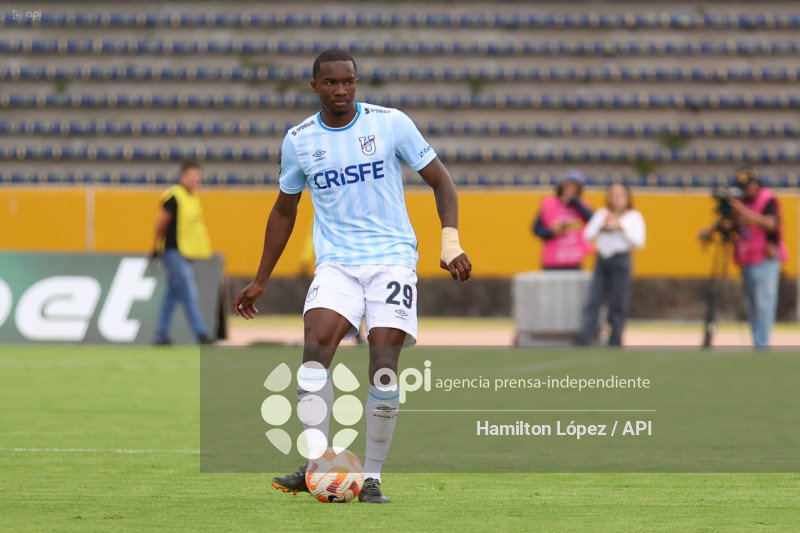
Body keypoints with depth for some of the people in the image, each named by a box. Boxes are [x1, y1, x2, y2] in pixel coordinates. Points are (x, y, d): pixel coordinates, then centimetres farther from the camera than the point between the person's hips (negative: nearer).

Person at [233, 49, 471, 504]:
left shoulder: (392, 124, -2)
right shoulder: (299, 140, 6)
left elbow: (439, 180, 4)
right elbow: (285, 210, 19)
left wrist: (451, 241, -10)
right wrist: (261, 281, 20)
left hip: (393, 257, -2)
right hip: (336, 262, 2)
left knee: (384, 359, -13)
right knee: (316, 343, -23)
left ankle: (372, 477, -4)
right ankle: (316, 465, -27)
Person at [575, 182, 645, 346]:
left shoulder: (634, 217, 5)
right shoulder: (602, 214, 15)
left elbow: (639, 242, -5)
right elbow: (588, 235, 9)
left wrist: (621, 228, -10)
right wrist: (601, 227, -7)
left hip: (621, 260, -3)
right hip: (602, 259, 3)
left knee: (618, 305, -2)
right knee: (593, 302, -5)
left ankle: (615, 342, 3)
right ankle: (582, 341, -12)